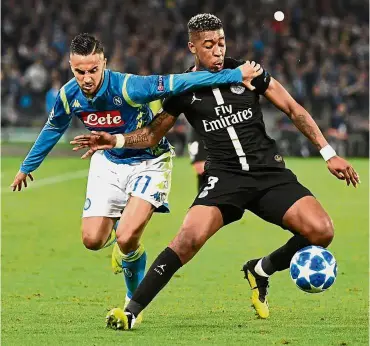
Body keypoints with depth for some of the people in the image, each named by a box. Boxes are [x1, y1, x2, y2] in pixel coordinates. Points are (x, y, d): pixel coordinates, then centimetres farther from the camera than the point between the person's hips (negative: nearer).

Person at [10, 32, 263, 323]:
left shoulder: (127, 87, -31)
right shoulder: (69, 95, -14)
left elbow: (180, 82, -34)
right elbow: (53, 129, 8)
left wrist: (236, 75, -38)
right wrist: (27, 166, 21)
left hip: (149, 162, -5)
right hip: (108, 163, 5)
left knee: (127, 238, -22)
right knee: (92, 240, -5)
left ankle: (135, 299, 8)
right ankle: (124, 248, 34)